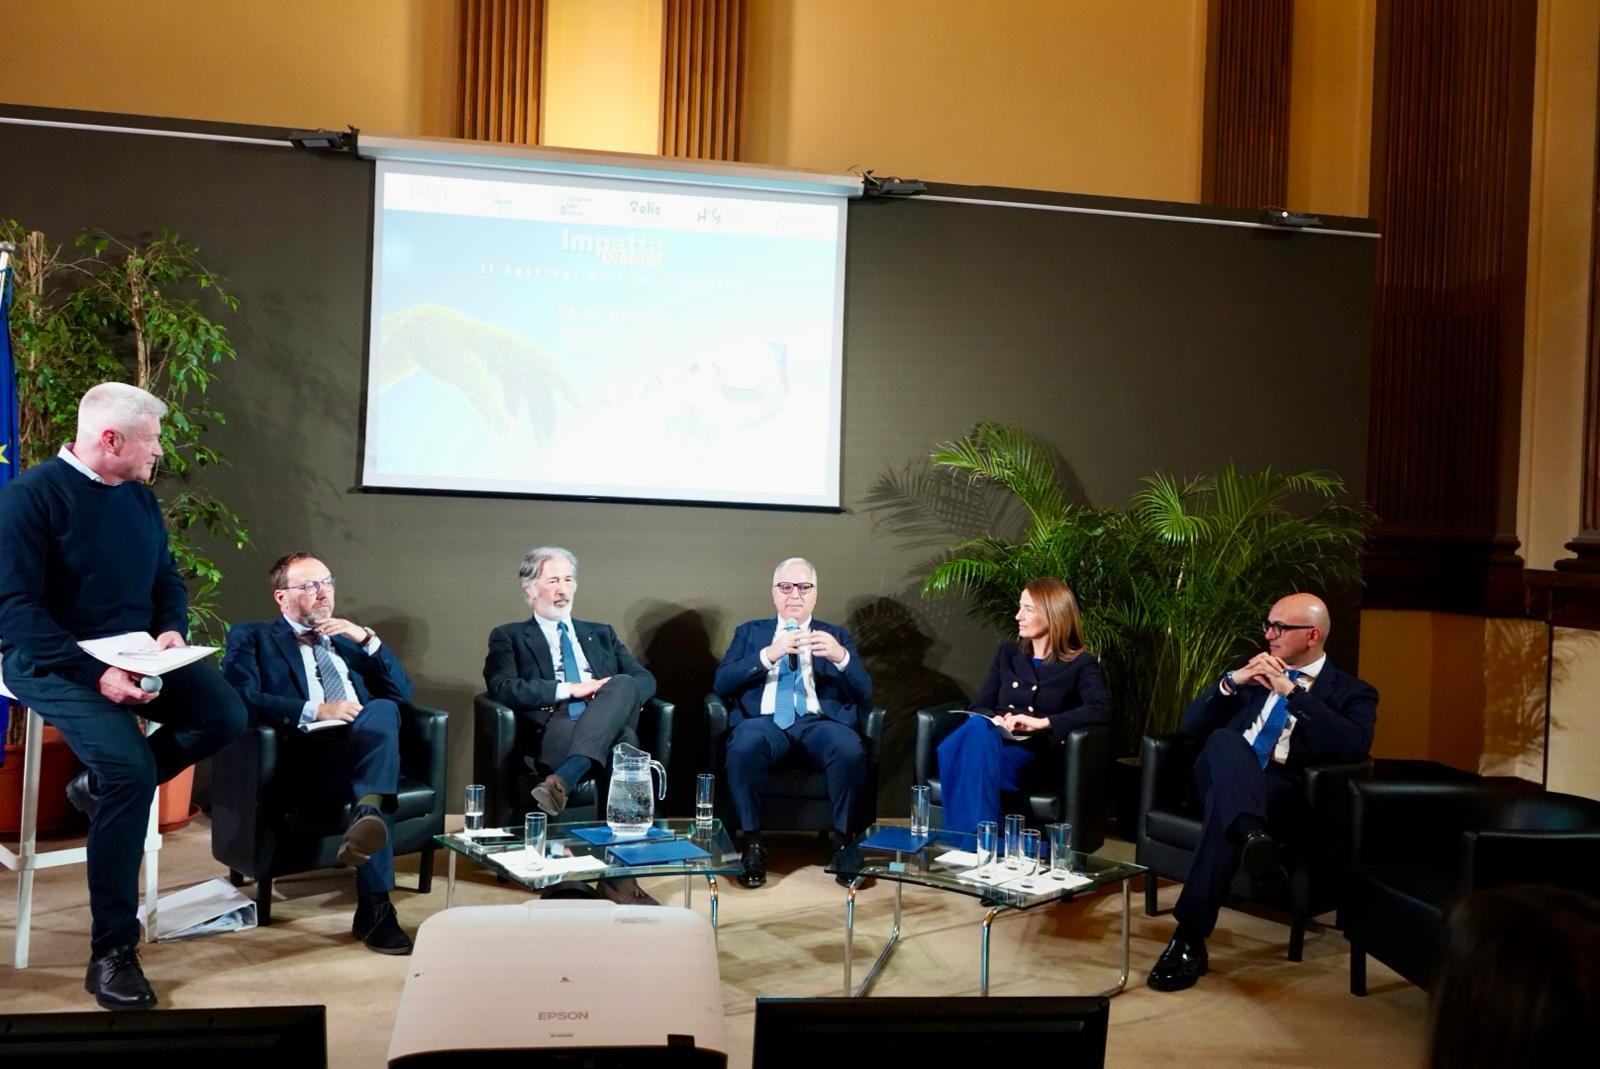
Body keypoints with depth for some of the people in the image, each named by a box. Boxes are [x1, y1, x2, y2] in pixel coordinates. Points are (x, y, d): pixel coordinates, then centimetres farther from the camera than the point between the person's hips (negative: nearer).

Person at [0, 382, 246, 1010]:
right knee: (131, 768, -27)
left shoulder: (139, 497, 8)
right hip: (53, 664, -7)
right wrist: (95, 674, -28)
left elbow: (166, 577, 18)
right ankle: (111, 951, -16)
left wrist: (173, 629, -5)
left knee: (225, 715, -14)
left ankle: (102, 785, 8)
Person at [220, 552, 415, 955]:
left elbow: (401, 693, 22)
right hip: (307, 756, -4)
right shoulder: (252, 637, 16)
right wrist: (315, 711, -13)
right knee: (373, 789, -35)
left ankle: (366, 816, -51)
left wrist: (367, 639, 9)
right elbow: (242, 699, -4)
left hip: (365, 747, 4)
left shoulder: (347, 640, 32)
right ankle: (375, 907, -40)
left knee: (382, 710, -33)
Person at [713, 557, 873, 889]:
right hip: (765, 719, 0)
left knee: (850, 750, -34)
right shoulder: (749, 632, 20)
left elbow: (864, 693, 7)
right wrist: (768, 655, -12)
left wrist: (841, 656, -14)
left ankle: (844, 841, -14)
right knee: (745, 745, -36)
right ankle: (752, 843, -19)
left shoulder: (836, 636, 20)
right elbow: (721, 683, 4)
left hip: (819, 721, 0)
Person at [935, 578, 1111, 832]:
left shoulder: (1080, 664, 8)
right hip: (994, 741, 4)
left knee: (977, 735, -36)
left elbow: (1102, 710, -11)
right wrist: (993, 720, -10)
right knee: (977, 727, -35)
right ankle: (974, 839, -40)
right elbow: (979, 706, 16)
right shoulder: (1007, 653, 23)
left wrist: (1042, 723, -21)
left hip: (1035, 757, -4)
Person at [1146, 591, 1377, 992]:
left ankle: (1190, 937, -40)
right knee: (1226, 739, -33)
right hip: (1223, 777, 3)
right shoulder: (1250, 673, 25)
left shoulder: (1351, 692, 12)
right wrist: (1231, 681, 0)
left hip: (1279, 789, -3)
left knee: (1225, 806, -38)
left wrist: (1292, 691, -11)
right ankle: (1255, 836, -58)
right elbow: (1191, 724, 17)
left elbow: (1354, 746, -10)